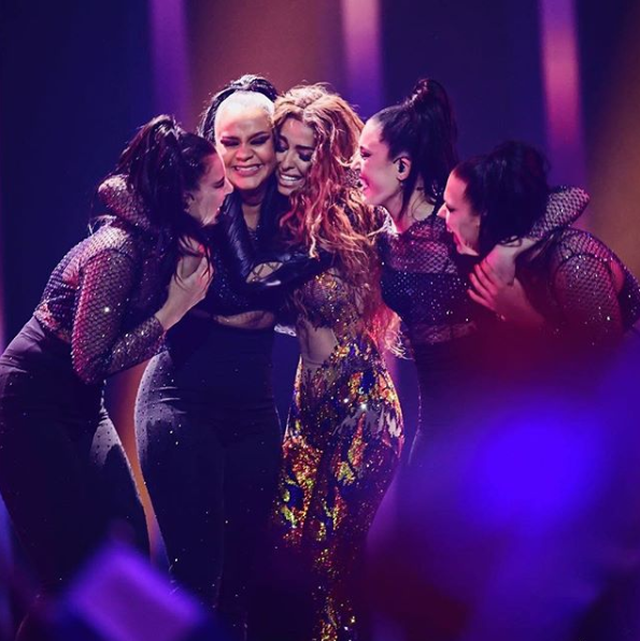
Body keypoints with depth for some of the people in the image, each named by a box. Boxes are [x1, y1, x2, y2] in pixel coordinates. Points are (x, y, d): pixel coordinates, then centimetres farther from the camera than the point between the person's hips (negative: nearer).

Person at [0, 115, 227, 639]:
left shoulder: (166, 240, -1)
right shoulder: (117, 252, -25)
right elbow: (92, 362, -23)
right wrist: (172, 311, -21)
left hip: (81, 407, 9)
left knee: (128, 539, 3)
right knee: (74, 570, -8)